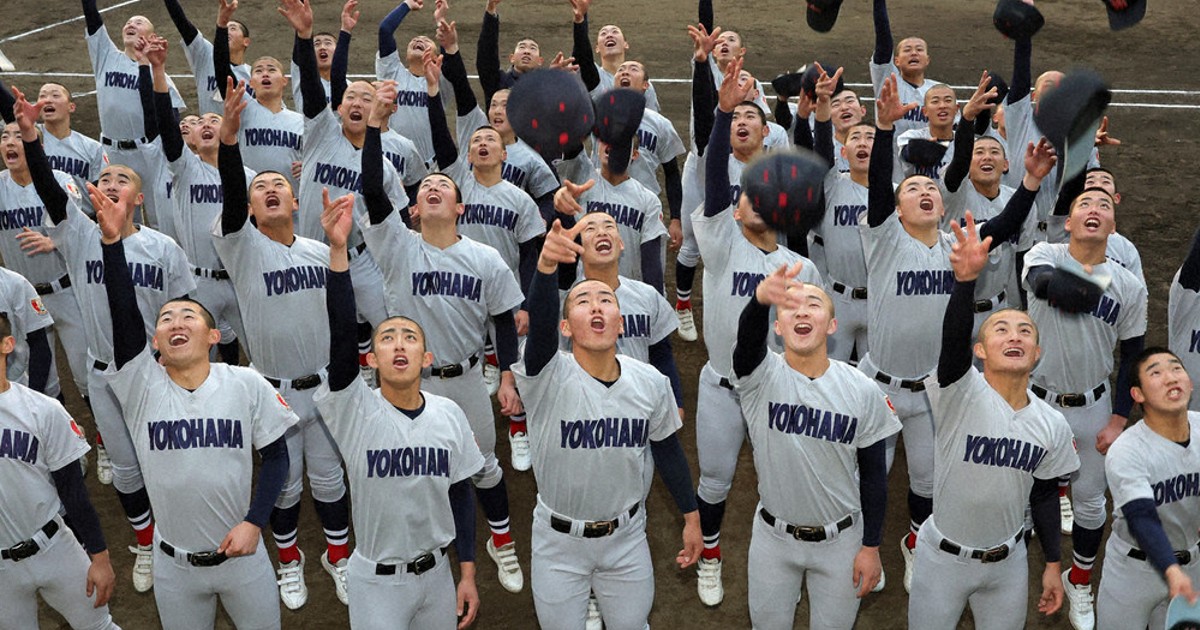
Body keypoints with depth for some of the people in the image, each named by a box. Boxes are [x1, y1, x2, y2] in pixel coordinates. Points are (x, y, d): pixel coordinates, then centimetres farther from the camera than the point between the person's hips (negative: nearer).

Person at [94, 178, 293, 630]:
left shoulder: (246, 384, -9)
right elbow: (123, 313, -21)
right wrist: (112, 240, -32)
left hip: (242, 554, -1)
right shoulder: (141, 385, -8)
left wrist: (254, 522, -14)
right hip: (174, 565, 1)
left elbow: (275, 454, -3)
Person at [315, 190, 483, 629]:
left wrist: (467, 573, 2)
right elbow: (341, 333, -30)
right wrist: (338, 250, -40)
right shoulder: (355, 411, -15)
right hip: (376, 579, -3)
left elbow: (460, 494, 2)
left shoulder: (448, 415, -6)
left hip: (436, 572, 3)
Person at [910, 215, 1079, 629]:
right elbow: (953, 338, -40)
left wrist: (1053, 564, 9)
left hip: (1008, 563, 4)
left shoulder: (1052, 425, -5)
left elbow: (1045, 493, 8)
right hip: (943, 558, -3)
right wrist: (966, 279, -56)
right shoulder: (961, 394, -19)